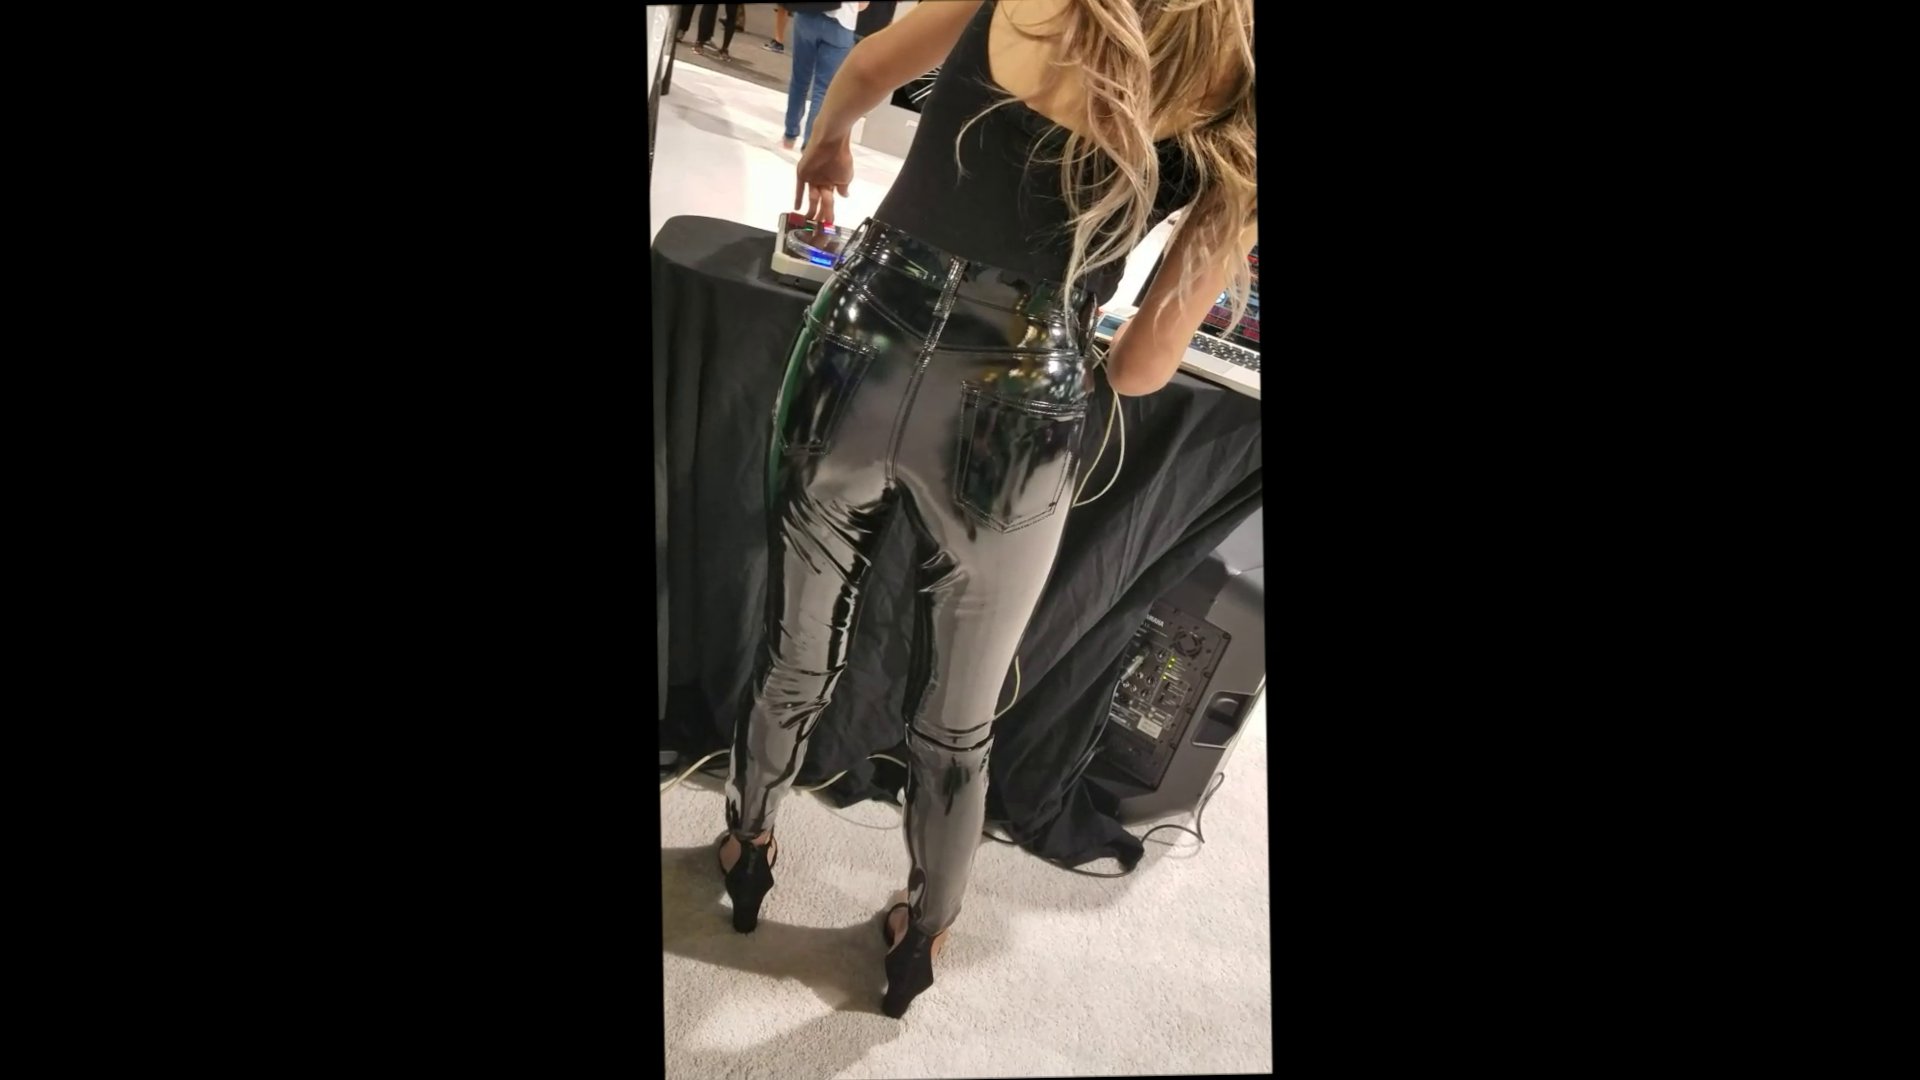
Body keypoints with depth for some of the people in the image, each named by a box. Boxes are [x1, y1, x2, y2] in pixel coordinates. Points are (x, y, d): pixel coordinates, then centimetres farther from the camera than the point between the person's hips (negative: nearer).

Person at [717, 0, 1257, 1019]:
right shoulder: (1234, 126, -4)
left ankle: (746, 850, 51)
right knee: (956, 725, 21)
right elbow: (1143, 368, -1)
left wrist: (823, 146, 41)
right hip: (1010, 417, -2)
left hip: (857, 361, 2)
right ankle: (922, 937, 44)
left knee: (795, 658, 25)